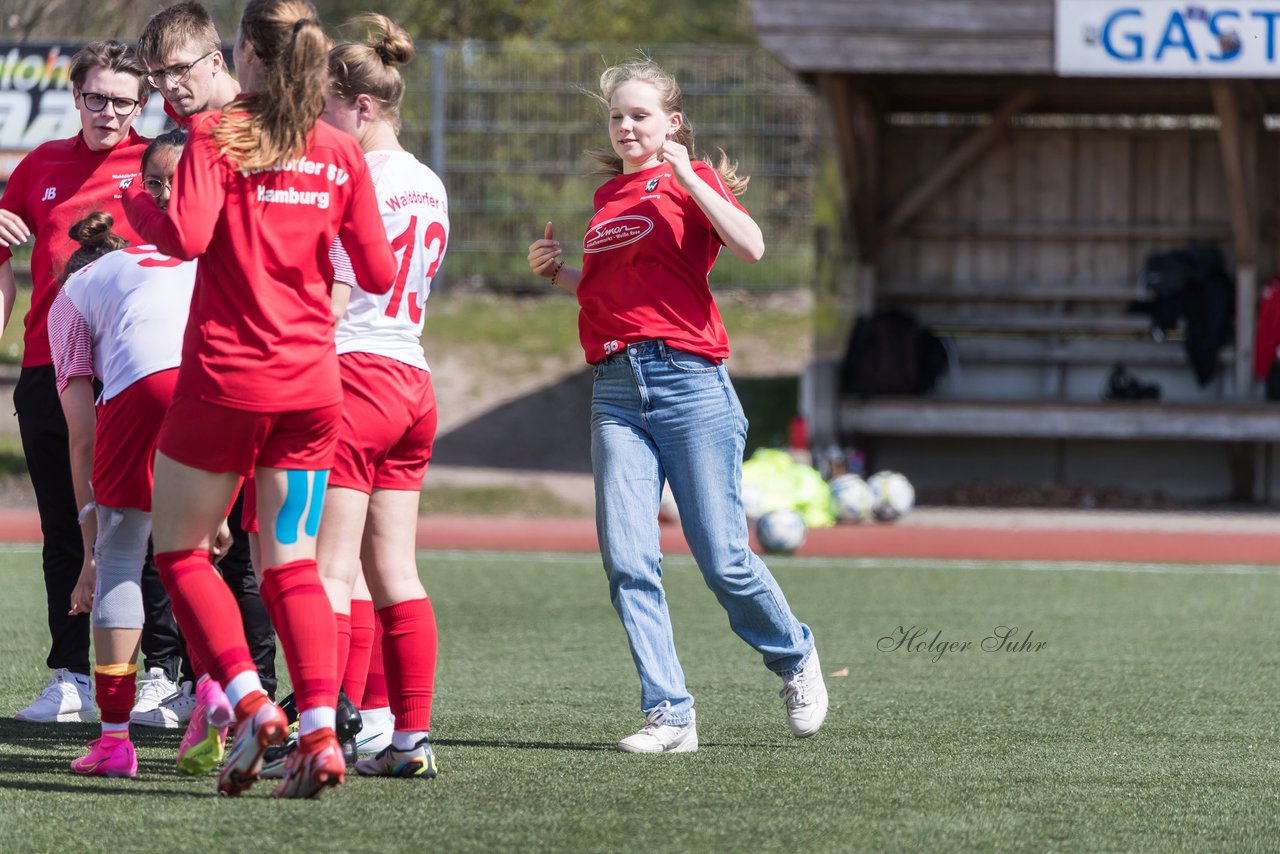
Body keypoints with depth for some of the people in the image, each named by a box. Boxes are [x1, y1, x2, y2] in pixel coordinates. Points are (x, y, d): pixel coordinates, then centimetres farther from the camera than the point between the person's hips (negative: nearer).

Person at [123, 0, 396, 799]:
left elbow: (186, 236, -20)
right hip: (312, 383, 4)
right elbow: (378, 273, 7)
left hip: (227, 375, -4)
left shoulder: (218, 135, -7)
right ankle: (320, 730, -10)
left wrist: (137, 202, 0)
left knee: (180, 549, 11)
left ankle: (250, 702, -6)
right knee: (292, 565, 6)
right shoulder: (340, 152, 5)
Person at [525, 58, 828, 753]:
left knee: (723, 559, -3)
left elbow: (750, 247, -19)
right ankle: (668, 716, -5)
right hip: (616, 389, 5)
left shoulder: (693, 180, 0)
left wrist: (686, 177, -17)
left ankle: (795, 657, 24)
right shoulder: (608, 195, 19)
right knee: (627, 559, -8)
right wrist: (557, 272, 13)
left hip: (689, 379, -5)